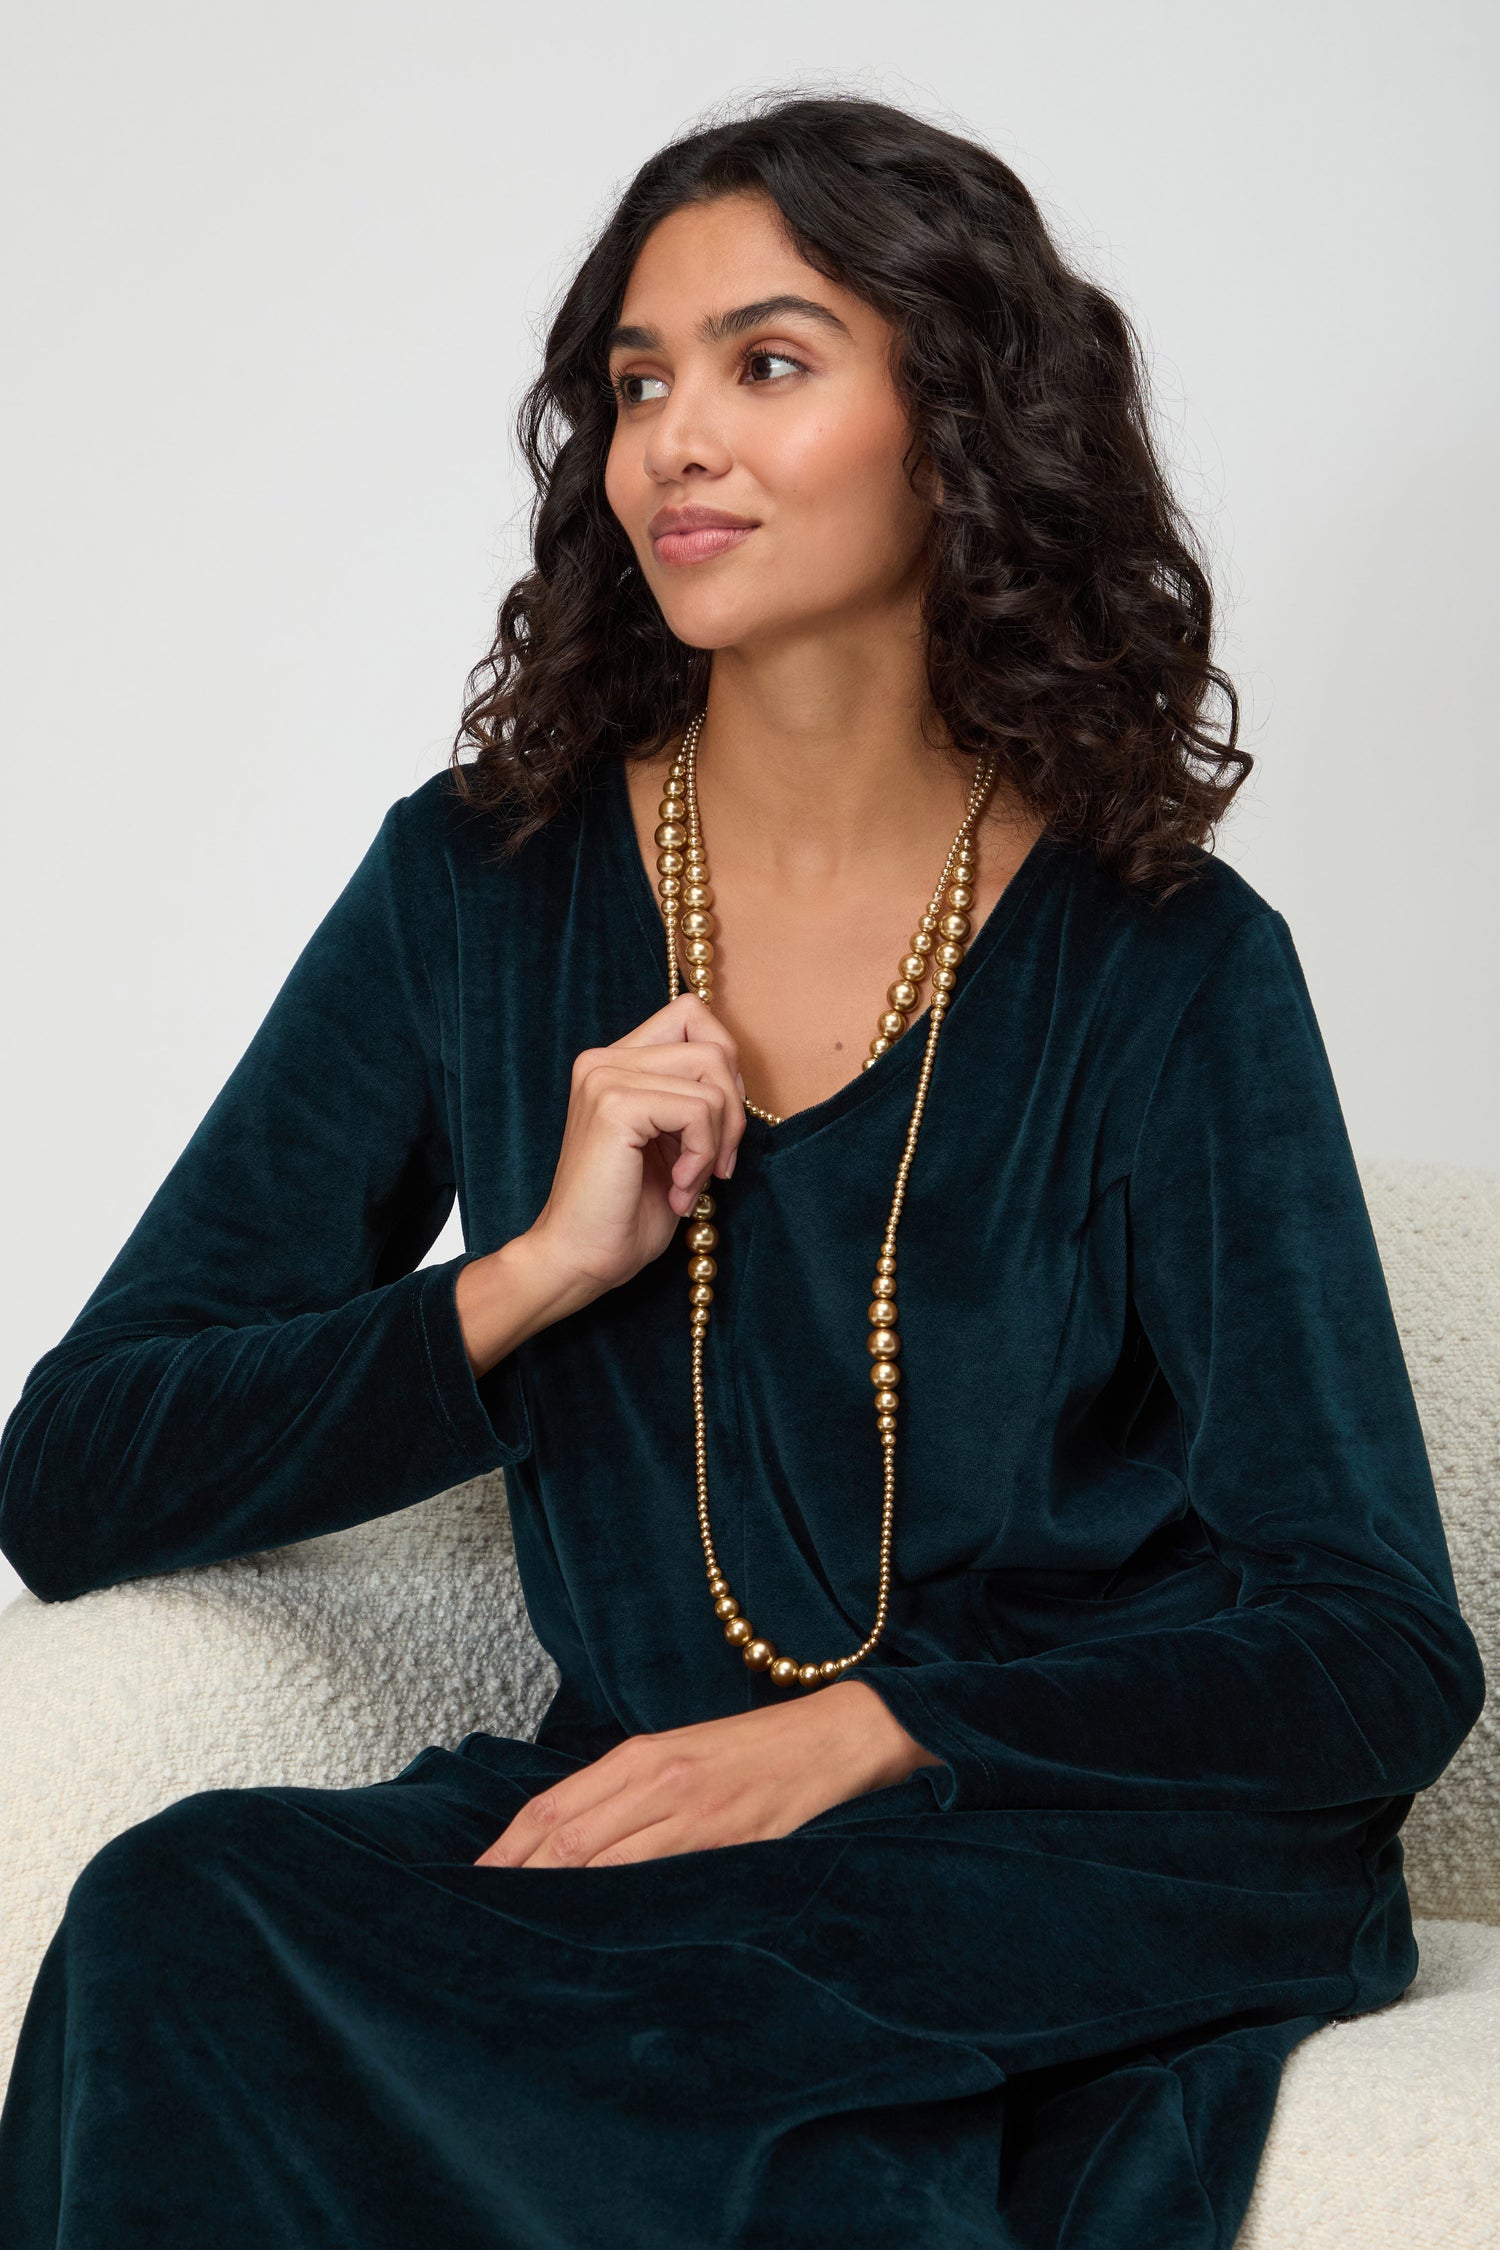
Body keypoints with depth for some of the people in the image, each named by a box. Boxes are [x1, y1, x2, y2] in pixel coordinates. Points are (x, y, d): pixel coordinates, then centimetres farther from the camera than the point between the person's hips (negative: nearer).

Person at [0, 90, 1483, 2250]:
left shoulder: (1166, 970, -3)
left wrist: (861, 1734, -17)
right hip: (631, 1822, 4)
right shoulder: (477, 890, 4)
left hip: (1085, 1890, -4)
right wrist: (536, 1272, -10)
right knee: (188, 1924, -27)